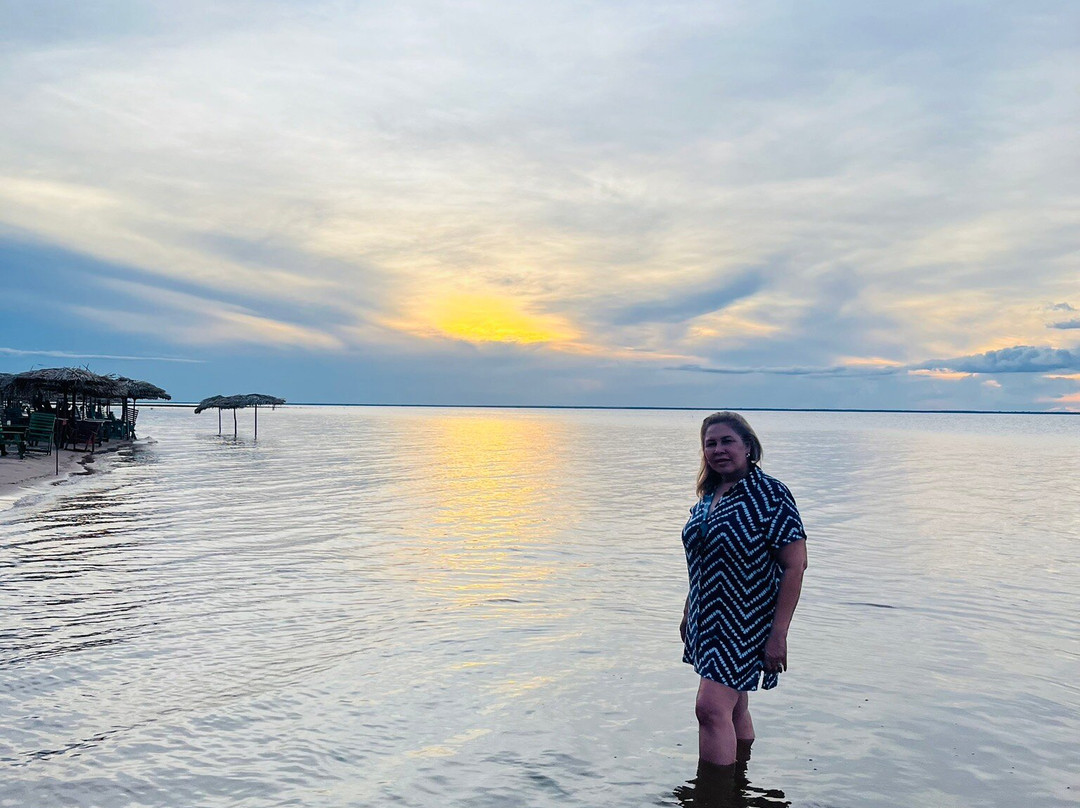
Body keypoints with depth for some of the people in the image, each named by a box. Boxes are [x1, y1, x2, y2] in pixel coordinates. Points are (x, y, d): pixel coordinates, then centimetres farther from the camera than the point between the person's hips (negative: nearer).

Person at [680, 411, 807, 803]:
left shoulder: (770, 494, -13)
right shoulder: (708, 498, 9)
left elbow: (795, 565, -15)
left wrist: (778, 634, -18)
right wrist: (688, 615, 19)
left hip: (746, 623, -7)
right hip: (710, 621, 7)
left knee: (712, 707, -14)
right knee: (733, 709, 16)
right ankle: (736, 787, 28)